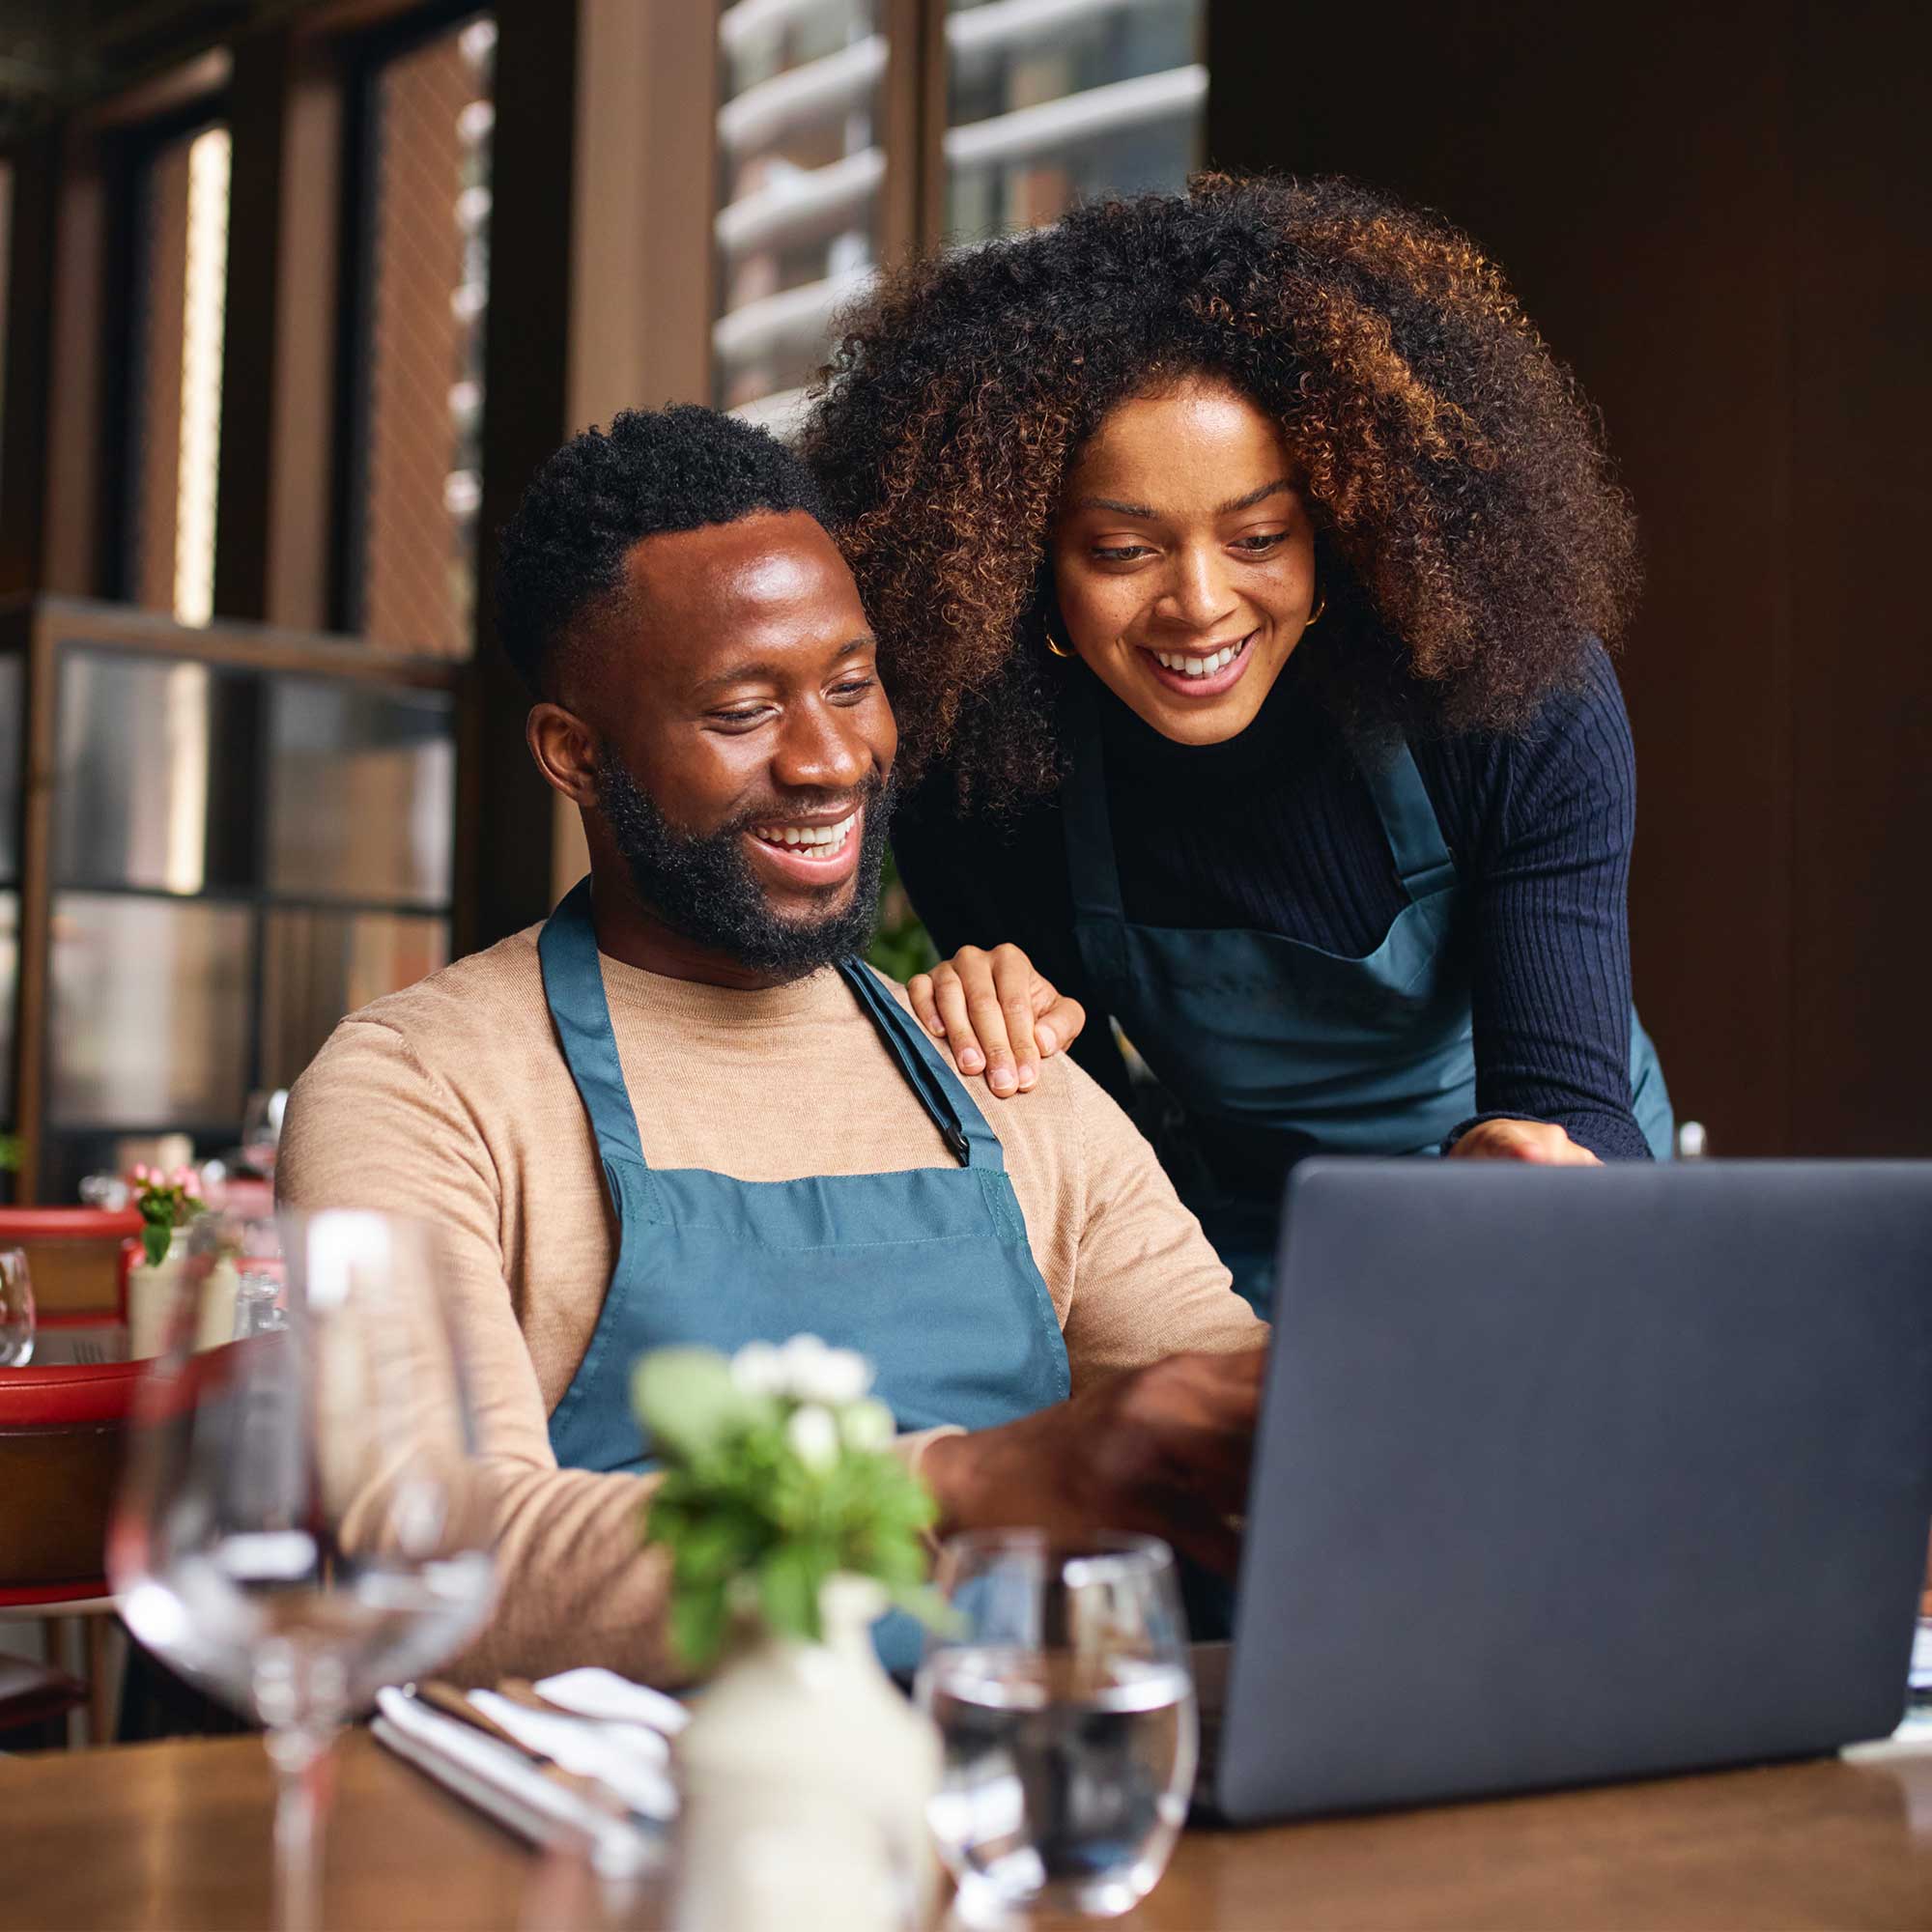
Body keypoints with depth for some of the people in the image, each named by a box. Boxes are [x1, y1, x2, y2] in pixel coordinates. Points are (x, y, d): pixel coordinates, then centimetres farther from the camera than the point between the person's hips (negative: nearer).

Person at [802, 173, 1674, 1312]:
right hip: (1231, 1264, 0)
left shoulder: (1519, 697, -21)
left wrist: (1537, 1165, -49)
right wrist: (988, 1032, -28)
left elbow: (1571, 1098, -25)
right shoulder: (974, 761, -17)